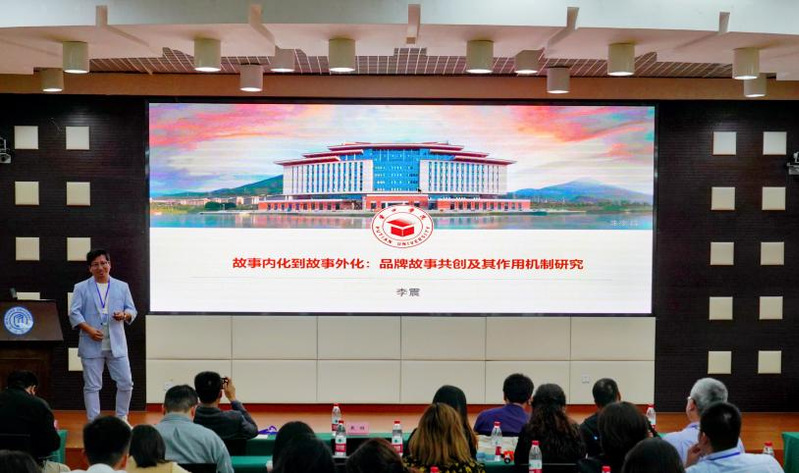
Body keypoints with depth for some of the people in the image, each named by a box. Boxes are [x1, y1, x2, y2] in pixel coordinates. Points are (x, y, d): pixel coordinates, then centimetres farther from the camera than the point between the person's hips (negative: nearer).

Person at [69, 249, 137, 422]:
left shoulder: (122, 287, 11)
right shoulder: (81, 288, 4)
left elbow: (132, 310, 10)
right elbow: (74, 313, -3)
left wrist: (124, 315, -13)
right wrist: (89, 329, -16)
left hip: (117, 344, 2)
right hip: (92, 345, -2)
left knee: (126, 383, 3)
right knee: (92, 386, 3)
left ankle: (122, 418, 20)